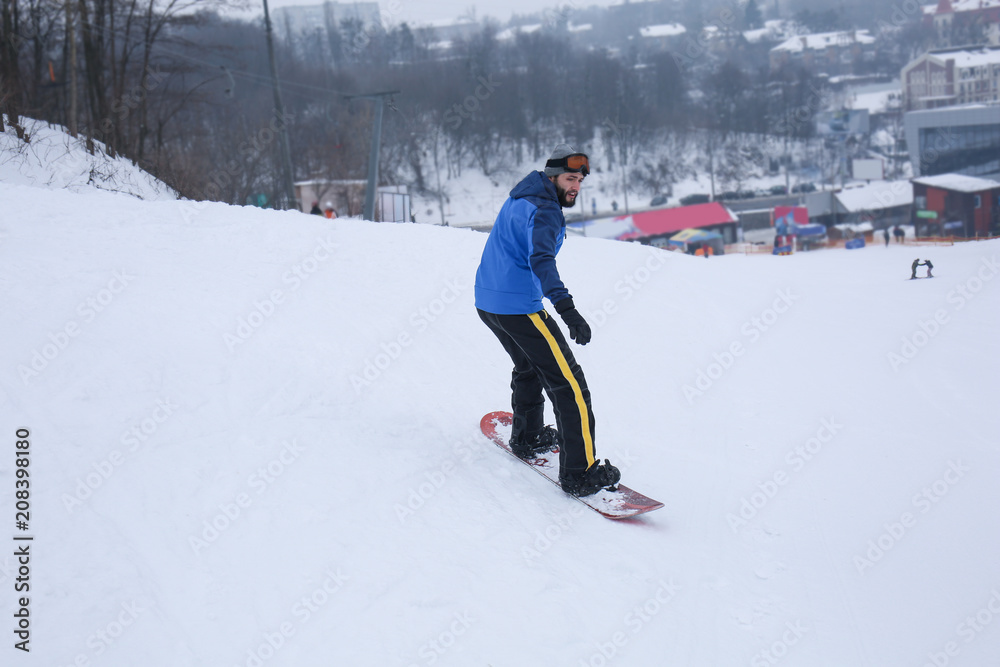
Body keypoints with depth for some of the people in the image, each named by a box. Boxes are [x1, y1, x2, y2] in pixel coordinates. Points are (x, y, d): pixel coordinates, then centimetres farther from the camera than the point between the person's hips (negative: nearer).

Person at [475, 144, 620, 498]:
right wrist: (566, 307, -43)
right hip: (519, 306, -10)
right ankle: (580, 473, -13)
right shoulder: (544, 211, -15)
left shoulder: (519, 199, 15)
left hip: (487, 303, 10)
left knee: (529, 365, 31)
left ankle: (527, 437, 42)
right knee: (568, 383, -9)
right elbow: (540, 259, -32)